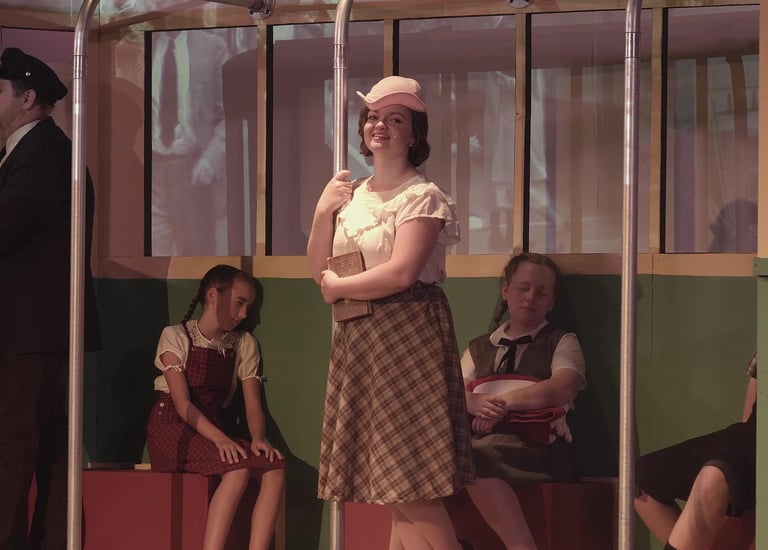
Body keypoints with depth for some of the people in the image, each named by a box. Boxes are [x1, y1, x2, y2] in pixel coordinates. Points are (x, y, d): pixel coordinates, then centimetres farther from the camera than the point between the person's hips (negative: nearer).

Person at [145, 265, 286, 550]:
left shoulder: (244, 345, 11)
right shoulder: (176, 337, -4)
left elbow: (253, 405, 3)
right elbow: (183, 404, -14)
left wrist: (258, 438, -19)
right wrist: (219, 439, -28)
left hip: (211, 429, 5)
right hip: (172, 428, -5)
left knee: (275, 468, -23)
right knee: (237, 469, -33)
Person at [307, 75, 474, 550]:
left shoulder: (422, 196, -8)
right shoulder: (352, 196, 13)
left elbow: (401, 273, -19)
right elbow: (319, 271, 11)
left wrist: (338, 288, -6)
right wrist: (323, 213, -3)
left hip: (406, 337, -7)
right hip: (358, 341, 7)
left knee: (414, 491, -9)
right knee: (395, 495, 7)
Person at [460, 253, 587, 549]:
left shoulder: (561, 343, 15)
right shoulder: (478, 349, 27)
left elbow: (563, 389, -5)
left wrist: (503, 401, -11)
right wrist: (476, 403, -13)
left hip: (538, 449, -4)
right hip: (482, 442, 4)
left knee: (475, 457, -36)